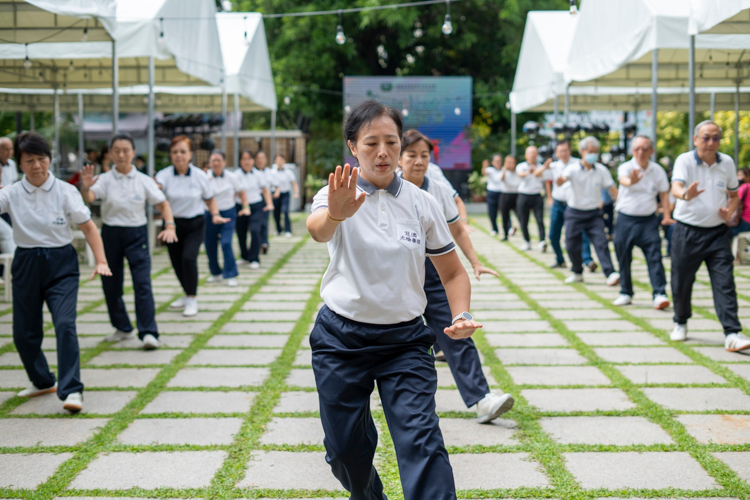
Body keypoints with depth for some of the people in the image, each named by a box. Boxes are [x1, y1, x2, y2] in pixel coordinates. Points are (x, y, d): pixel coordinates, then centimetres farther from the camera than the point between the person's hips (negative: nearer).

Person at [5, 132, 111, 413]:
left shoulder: (65, 192, -4)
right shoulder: (11, 194, 0)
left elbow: (88, 227, -3)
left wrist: (101, 261, -12)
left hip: (61, 264, -2)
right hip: (26, 264, 3)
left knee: (64, 324, -19)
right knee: (23, 332, 8)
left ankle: (71, 390, -16)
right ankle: (42, 382, 33)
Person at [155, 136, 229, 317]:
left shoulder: (200, 176, -5)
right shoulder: (165, 174, -9)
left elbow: (209, 199, 8)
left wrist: (215, 215, -8)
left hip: (195, 224, -2)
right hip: (172, 223, 2)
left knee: (188, 257, -22)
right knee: (177, 262, 10)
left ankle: (192, 300, -7)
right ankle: (188, 295, 36)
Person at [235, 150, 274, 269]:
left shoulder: (258, 175, -1)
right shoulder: (236, 175, -7)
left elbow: (265, 190, 9)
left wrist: (269, 204, -2)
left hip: (256, 206, -1)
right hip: (241, 207, 1)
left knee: (255, 230, -17)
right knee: (241, 232, 10)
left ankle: (254, 259, -9)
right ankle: (244, 256, 34)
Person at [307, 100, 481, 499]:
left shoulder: (422, 203, 2)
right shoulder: (338, 195, -6)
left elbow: (452, 271, 11)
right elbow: (317, 229, -32)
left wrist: (461, 315, -10)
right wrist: (335, 215, -56)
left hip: (405, 339, 1)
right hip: (341, 338, 0)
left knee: (421, 440, -16)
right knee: (346, 450, 10)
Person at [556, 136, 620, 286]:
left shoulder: (602, 170, -3)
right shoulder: (573, 169, -10)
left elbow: (612, 189, -3)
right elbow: (563, 178, -31)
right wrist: (560, 181, -56)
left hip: (594, 213, 0)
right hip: (574, 213, 0)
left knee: (601, 242, -13)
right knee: (572, 245, 5)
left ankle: (611, 273, -16)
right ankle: (577, 273, 26)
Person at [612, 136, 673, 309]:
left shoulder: (658, 170, 2)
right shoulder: (626, 167, -7)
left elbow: (664, 193, 11)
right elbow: (623, 179, -31)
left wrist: (667, 215, 0)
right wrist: (631, 181, -55)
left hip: (648, 220, 1)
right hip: (625, 219, -1)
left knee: (654, 256, -10)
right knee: (624, 258, 6)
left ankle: (660, 294, -11)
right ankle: (626, 293, 21)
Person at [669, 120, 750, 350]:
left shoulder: (727, 162, 5)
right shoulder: (685, 160, -8)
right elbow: (676, 187, -26)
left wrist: (730, 212, -5)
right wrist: (686, 195, -50)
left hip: (718, 232, 2)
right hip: (687, 232, -2)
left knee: (725, 283, -7)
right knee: (681, 283, 7)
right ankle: (681, 323, 32)